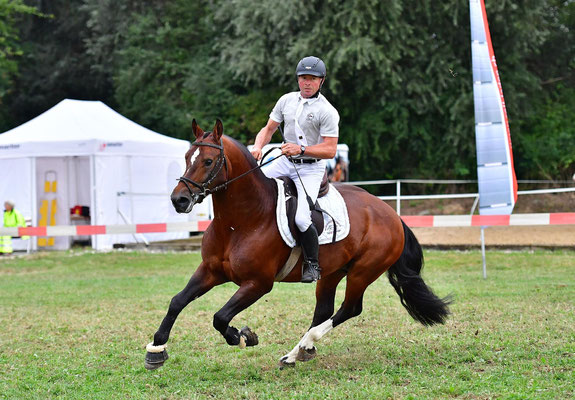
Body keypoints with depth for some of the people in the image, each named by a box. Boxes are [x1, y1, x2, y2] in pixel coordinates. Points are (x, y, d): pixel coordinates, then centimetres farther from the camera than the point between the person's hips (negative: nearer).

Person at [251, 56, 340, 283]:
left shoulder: (327, 112, -12)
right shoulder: (287, 100, 6)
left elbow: (330, 150, -15)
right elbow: (269, 129, 12)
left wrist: (301, 149, -28)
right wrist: (258, 147, -8)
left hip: (311, 169, -6)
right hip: (285, 162, 6)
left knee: (301, 218, -23)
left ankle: (313, 264, -5)